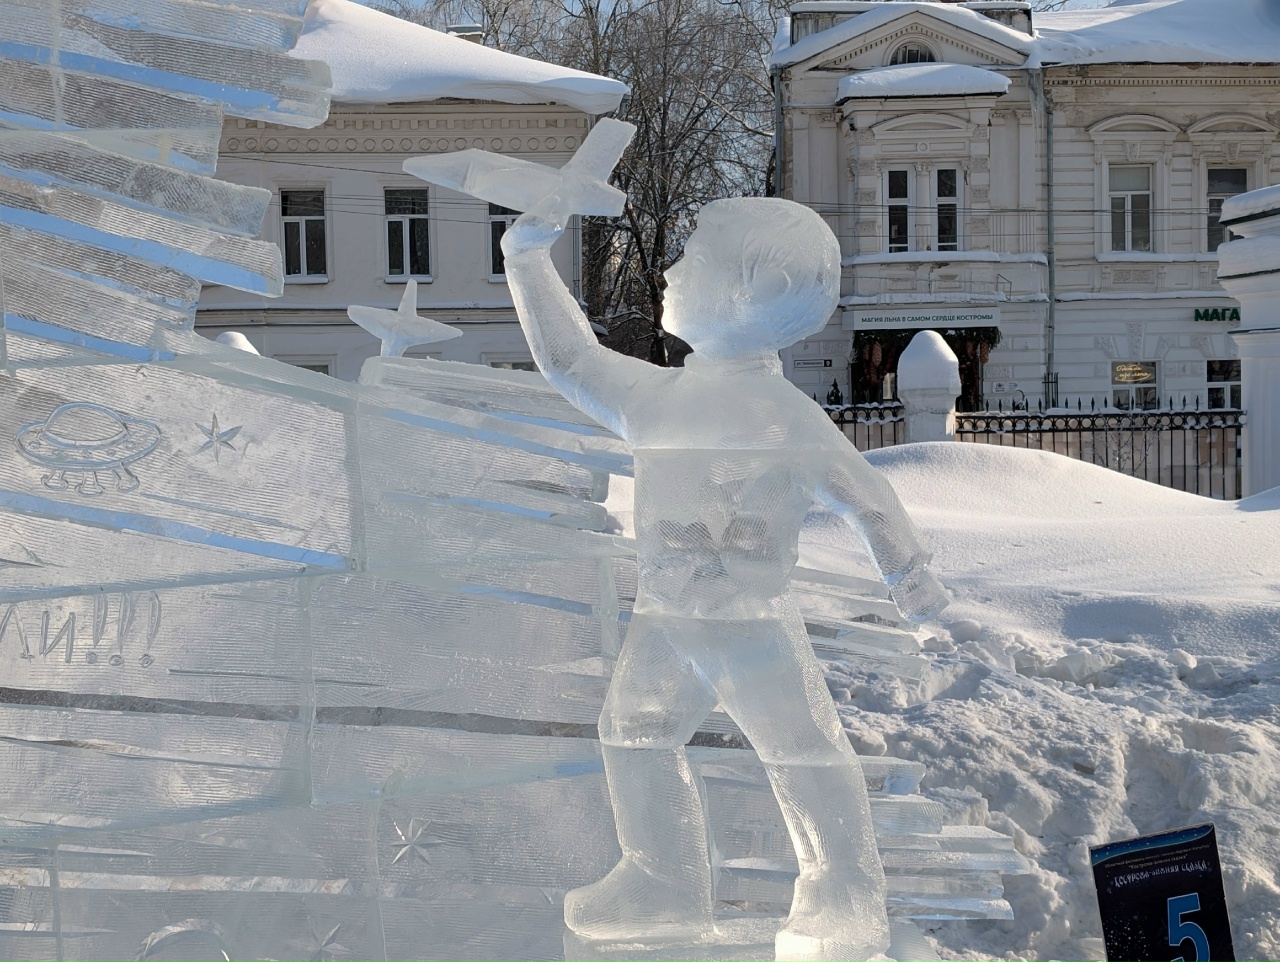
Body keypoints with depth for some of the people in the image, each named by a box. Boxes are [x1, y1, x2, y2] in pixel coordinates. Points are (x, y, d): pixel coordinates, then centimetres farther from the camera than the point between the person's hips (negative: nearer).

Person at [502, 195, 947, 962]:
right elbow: (574, 362, 19)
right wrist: (531, 261, 19)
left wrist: (910, 576, -11)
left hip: (750, 616, -7)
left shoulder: (780, 411, -13)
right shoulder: (661, 395, 8)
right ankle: (665, 882, 22)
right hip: (664, 614, 7)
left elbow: (861, 493, -11)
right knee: (634, 733, 8)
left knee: (801, 751, -3)